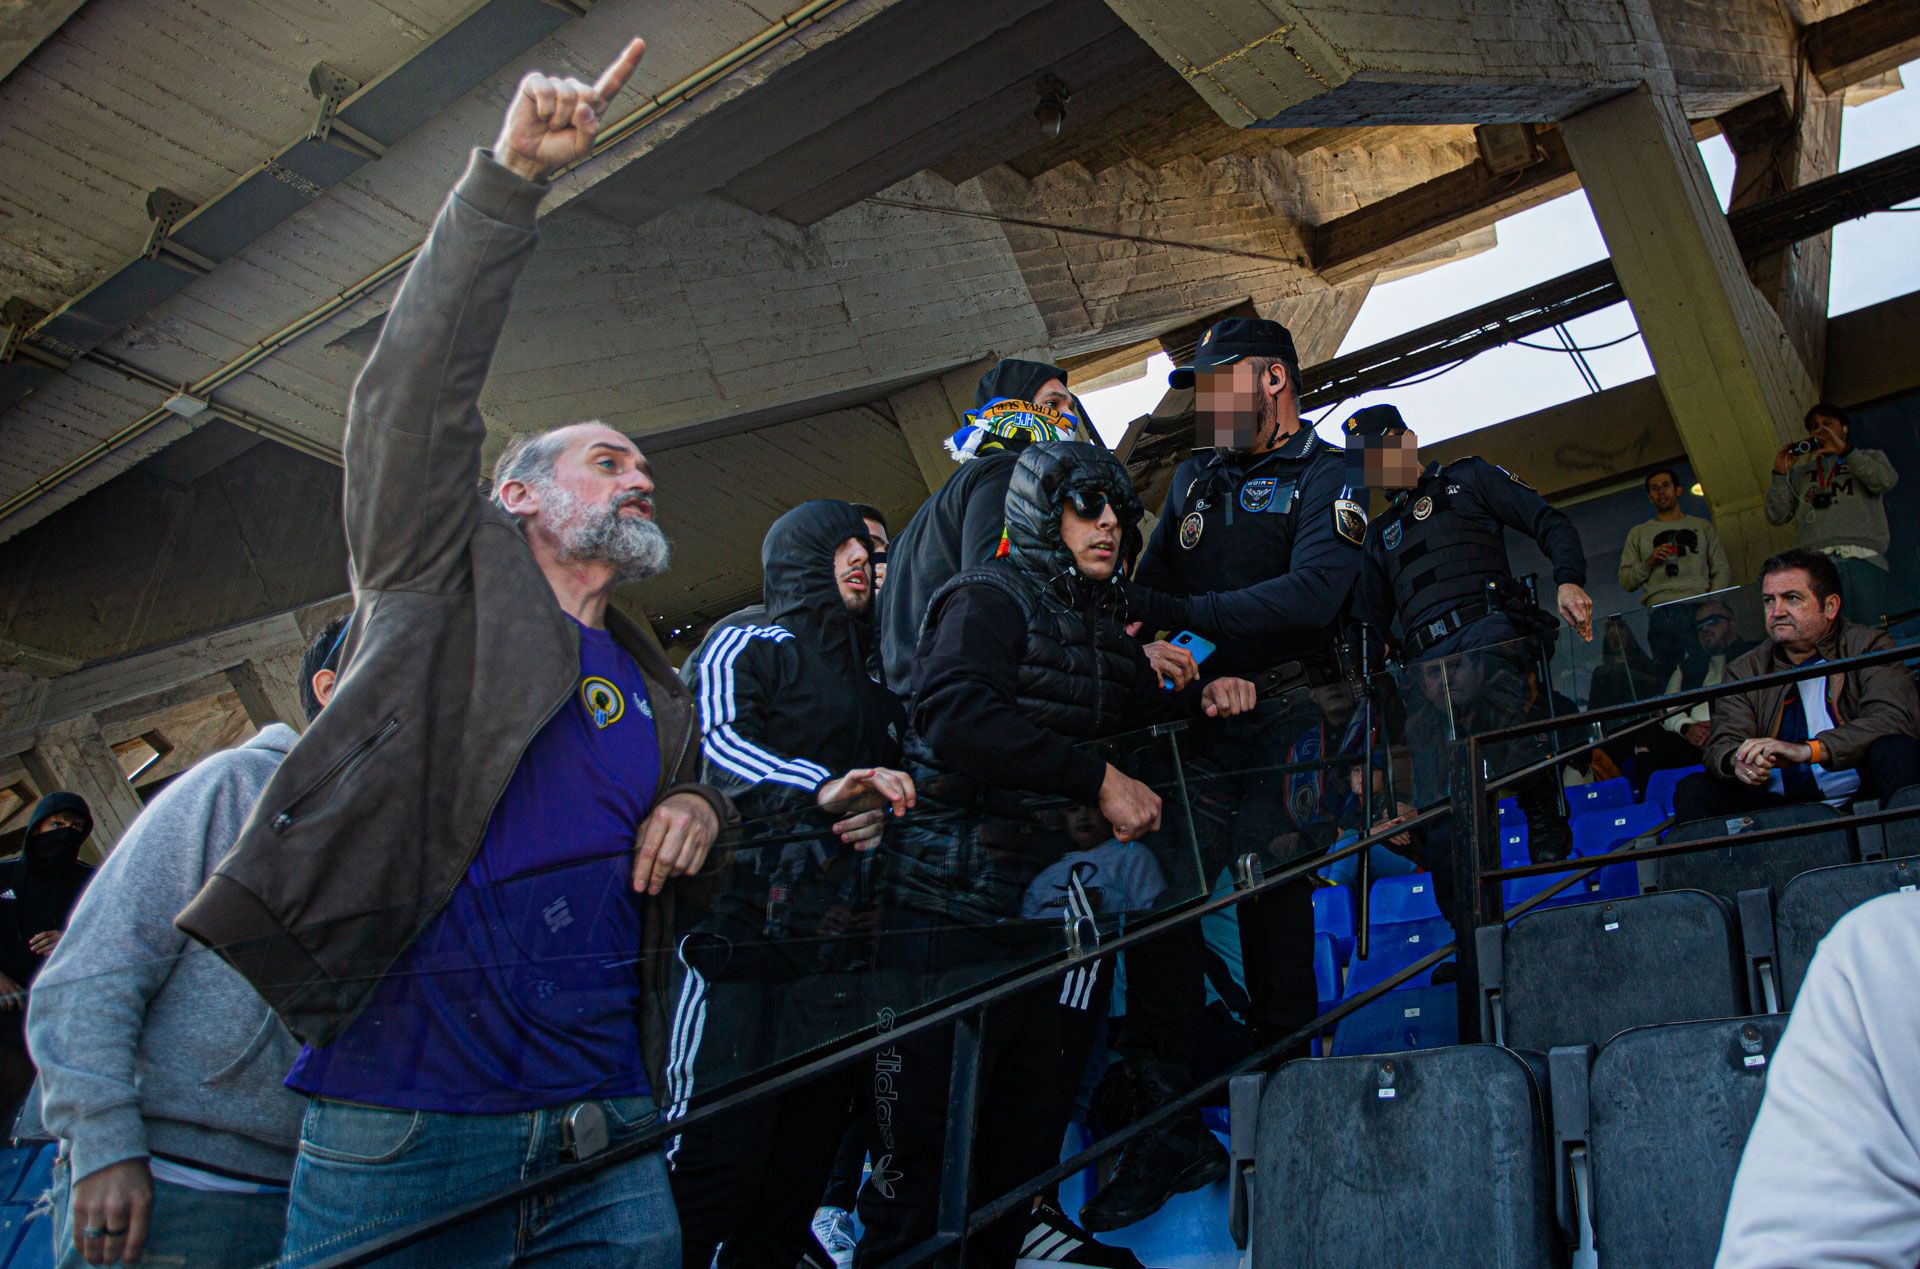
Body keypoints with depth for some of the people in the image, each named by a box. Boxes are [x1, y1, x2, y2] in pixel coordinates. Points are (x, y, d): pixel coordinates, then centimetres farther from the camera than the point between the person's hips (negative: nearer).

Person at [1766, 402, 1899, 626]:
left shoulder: (1870, 457, 26)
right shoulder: (1800, 471, 30)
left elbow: (1885, 481, 1)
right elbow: (1777, 516, 17)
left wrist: (1845, 450, -1)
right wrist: (1780, 474, 7)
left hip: (1861, 557, -1)